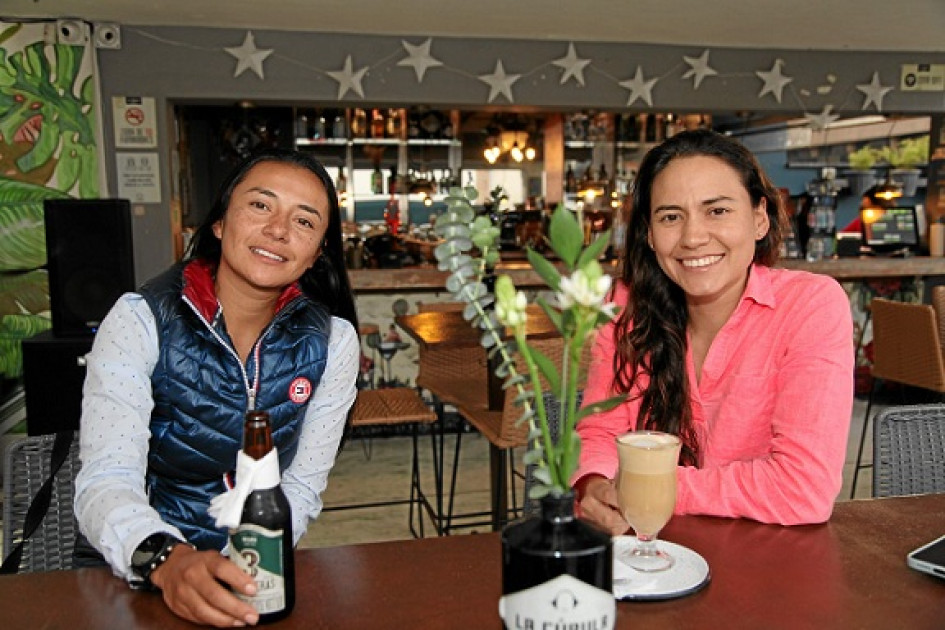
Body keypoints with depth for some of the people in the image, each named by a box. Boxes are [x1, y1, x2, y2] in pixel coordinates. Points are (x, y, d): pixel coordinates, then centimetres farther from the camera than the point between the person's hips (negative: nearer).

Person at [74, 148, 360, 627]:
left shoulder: (331, 342, -3)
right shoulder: (141, 319, -9)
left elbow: (302, 485, -3)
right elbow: (106, 480, -16)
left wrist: (239, 575, -19)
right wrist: (166, 561, -35)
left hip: (255, 573, 2)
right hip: (128, 568, -2)